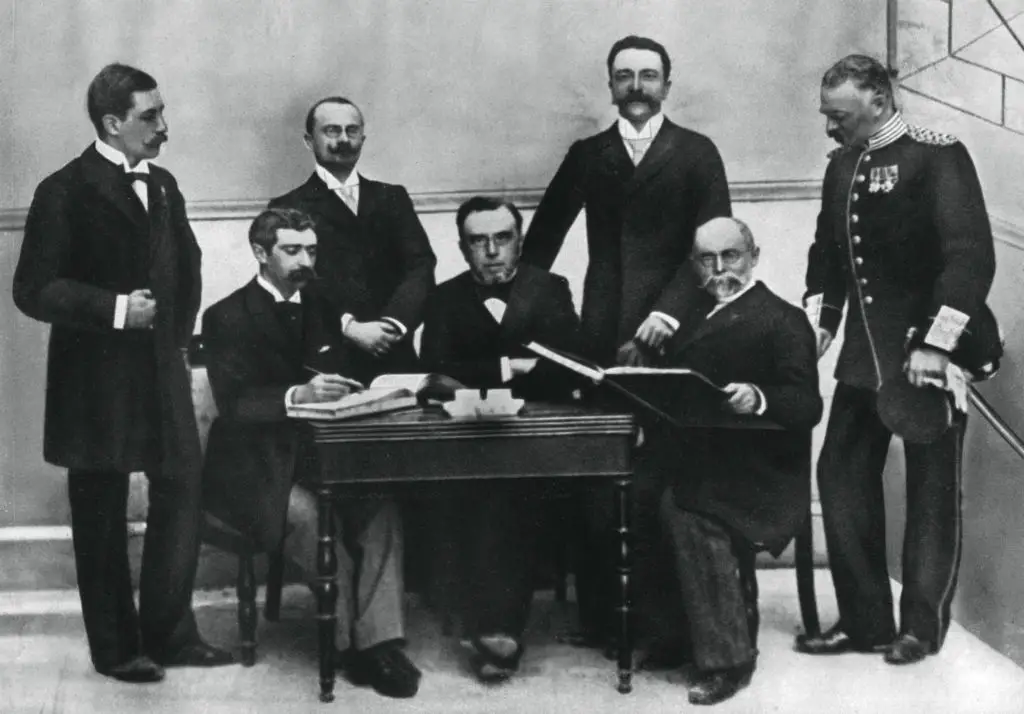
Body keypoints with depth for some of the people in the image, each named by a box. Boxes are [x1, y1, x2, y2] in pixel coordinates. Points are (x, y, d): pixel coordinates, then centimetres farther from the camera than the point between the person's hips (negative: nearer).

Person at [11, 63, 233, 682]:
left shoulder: (163, 186, 11)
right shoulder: (66, 192, -10)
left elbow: (187, 267, 23)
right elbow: (34, 289, -14)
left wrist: (179, 332, 12)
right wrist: (114, 309, -19)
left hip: (162, 370, 6)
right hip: (98, 380, -6)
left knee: (183, 492, 5)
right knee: (101, 515, 5)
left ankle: (169, 632, 18)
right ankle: (115, 647, 17)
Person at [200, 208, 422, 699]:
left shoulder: (322, 309, 16)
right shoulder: (226, 318, -2)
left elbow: (345, 381, 14)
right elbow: (234, 404, -15)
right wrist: (296, 395, -32)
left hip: (318, 455, 4)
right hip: (255, 465, -4)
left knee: (381, 504, -25)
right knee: (307, 512, -34)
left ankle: (378, 640, -29)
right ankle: (347, 640, -20)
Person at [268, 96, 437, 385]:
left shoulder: (392, 198, 17)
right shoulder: (289, 208, 8)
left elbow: (420, 267, 6)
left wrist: (393, 322, -11)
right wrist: (349, 327, -15)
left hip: (395, 358, 2)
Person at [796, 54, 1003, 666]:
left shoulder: (937, 157, -13)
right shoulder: (843, 166, 9)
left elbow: (972, 256, -20)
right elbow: (828, 251, 20)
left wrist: (935, 345, -24)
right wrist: (819, 321, 8)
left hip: (930, 353, -7)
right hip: (866, 354, 7)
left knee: (932, 490, 3)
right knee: (842, 476, 5)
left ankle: (922, 627, 14)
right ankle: (864, 620, 15)